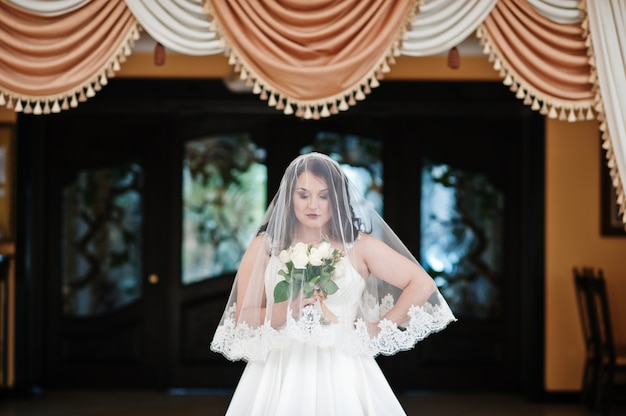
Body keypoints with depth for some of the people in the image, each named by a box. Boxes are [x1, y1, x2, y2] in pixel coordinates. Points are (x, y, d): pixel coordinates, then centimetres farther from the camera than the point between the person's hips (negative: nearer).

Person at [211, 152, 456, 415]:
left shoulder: (359, 246, 1)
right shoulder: (264, 247, 4)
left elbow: (422, 284, 2)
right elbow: (243, 319, 2)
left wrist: (381, 328, -1)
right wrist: (287, 310, -14)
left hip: (341, 371, 0)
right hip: (281, 371, 1)